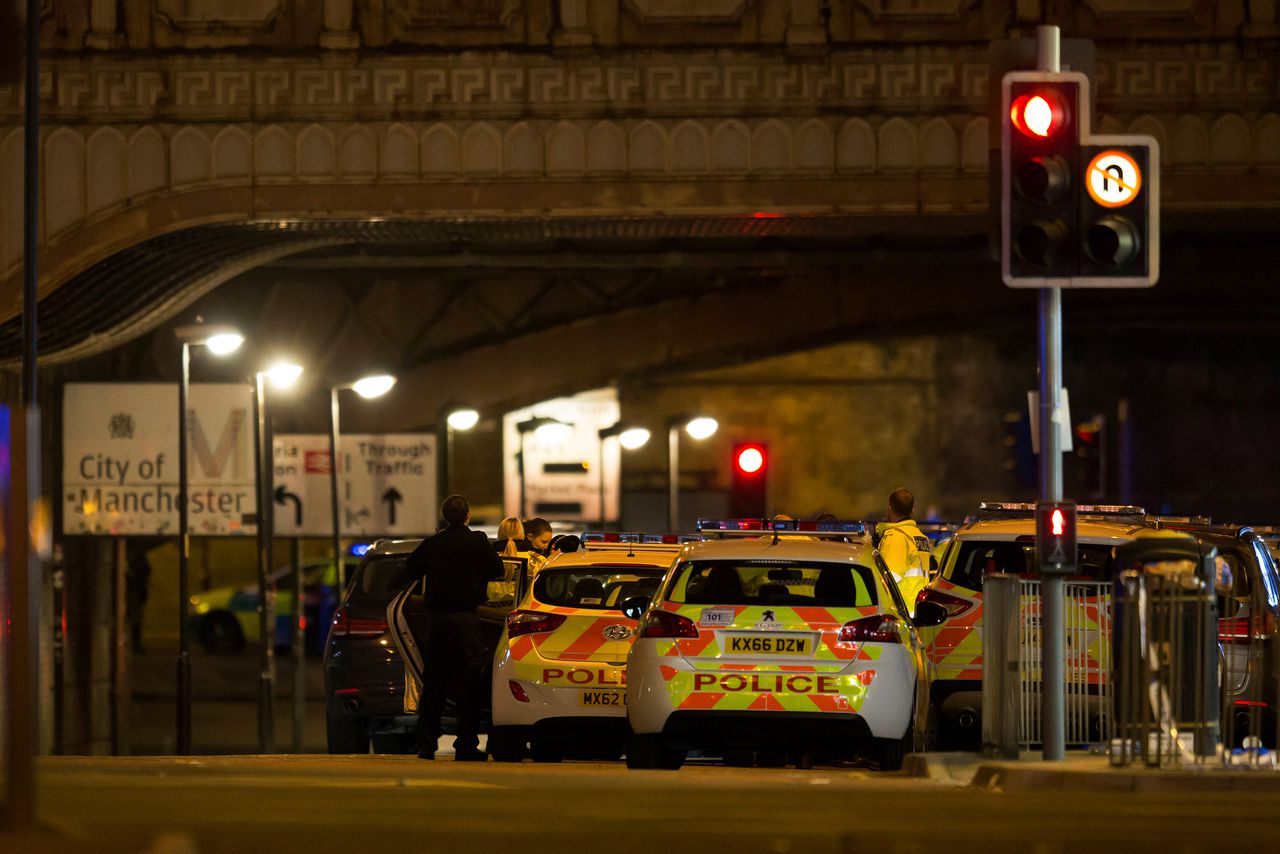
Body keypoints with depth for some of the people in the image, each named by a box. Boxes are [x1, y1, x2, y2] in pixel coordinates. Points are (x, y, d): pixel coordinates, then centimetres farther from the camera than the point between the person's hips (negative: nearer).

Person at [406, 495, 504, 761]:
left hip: (435, 618, 4)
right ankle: (466, 746, -4)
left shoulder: (431, 544, 6)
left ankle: (426, 744, 8)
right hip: (465, 616, -4)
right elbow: (497, 570, -3)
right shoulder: (476, 542, -6)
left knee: (432, 684, 10)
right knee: (468, 684, 0)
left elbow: (411, 570, 16)